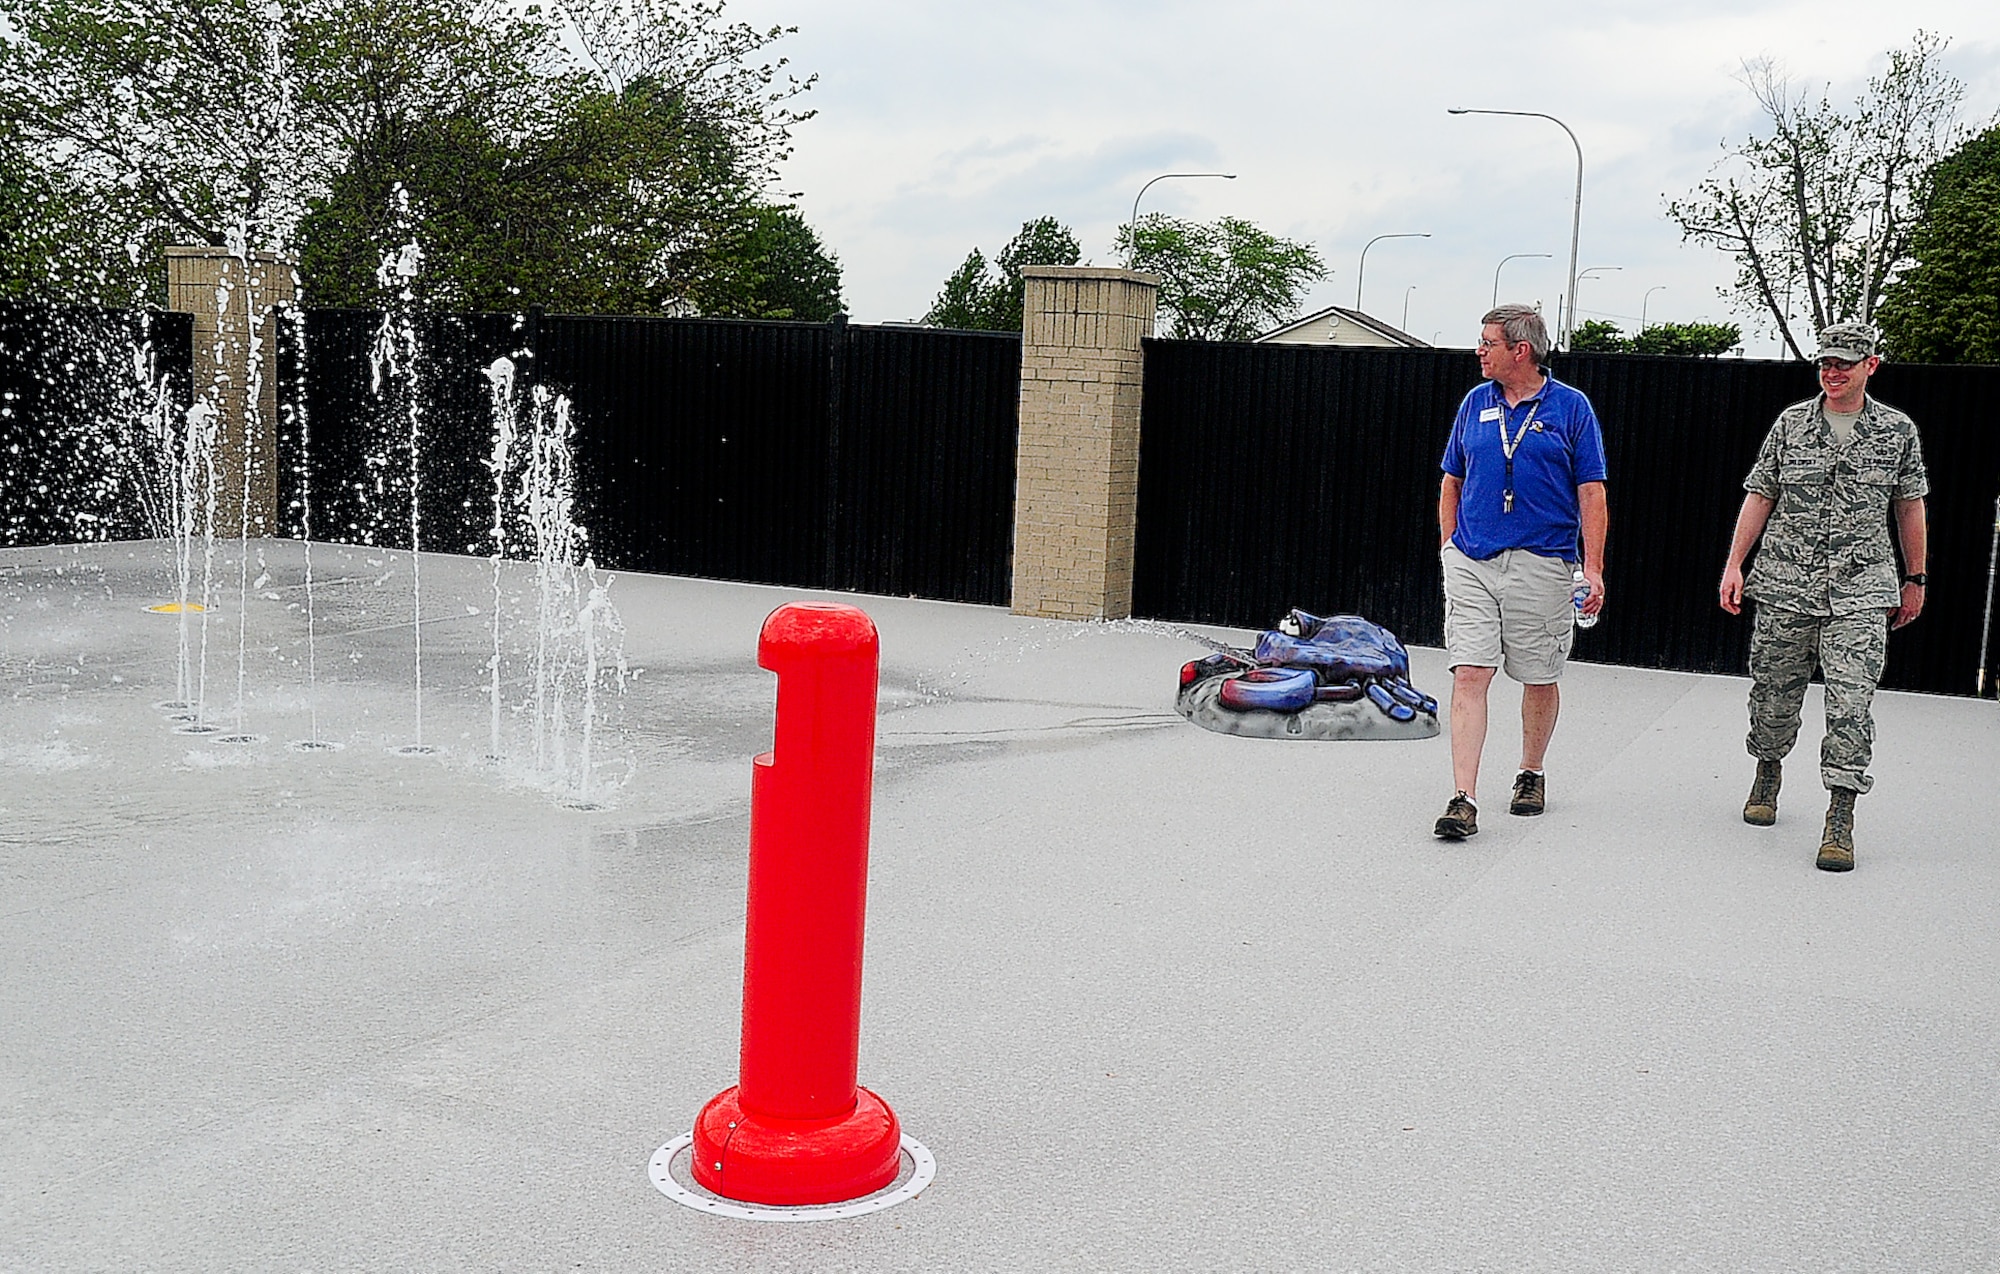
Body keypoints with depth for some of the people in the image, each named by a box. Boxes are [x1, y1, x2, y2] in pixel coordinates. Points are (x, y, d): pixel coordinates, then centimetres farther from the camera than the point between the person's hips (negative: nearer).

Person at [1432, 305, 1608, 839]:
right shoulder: (1476, 402, 10)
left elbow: (1591, 493, -1)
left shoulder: (1571, 407, 0)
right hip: (1471, 562, 2)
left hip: (1541, 565, -2)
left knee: (1540, 679, 10)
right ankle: (1464, 799, -10)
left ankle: (1531, 775, 32)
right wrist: (1449, 547, 9)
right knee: (1469, 675, -8)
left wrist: (1593, 568, -8)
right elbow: (1451, 481, 18)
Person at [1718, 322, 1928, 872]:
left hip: (1860, 592, -1)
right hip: (1784, 585, 1)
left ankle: (1840, 823, -8)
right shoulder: (1790, 423, 5)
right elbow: (1759, 495, 7)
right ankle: (1768, 774, 36)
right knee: (1774, 694, 10)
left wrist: (1915, 579, 16)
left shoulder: (1899, 431, 5)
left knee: (1850, 704, -11)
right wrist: (1734, 564, 0)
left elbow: (1910, 506, 13)